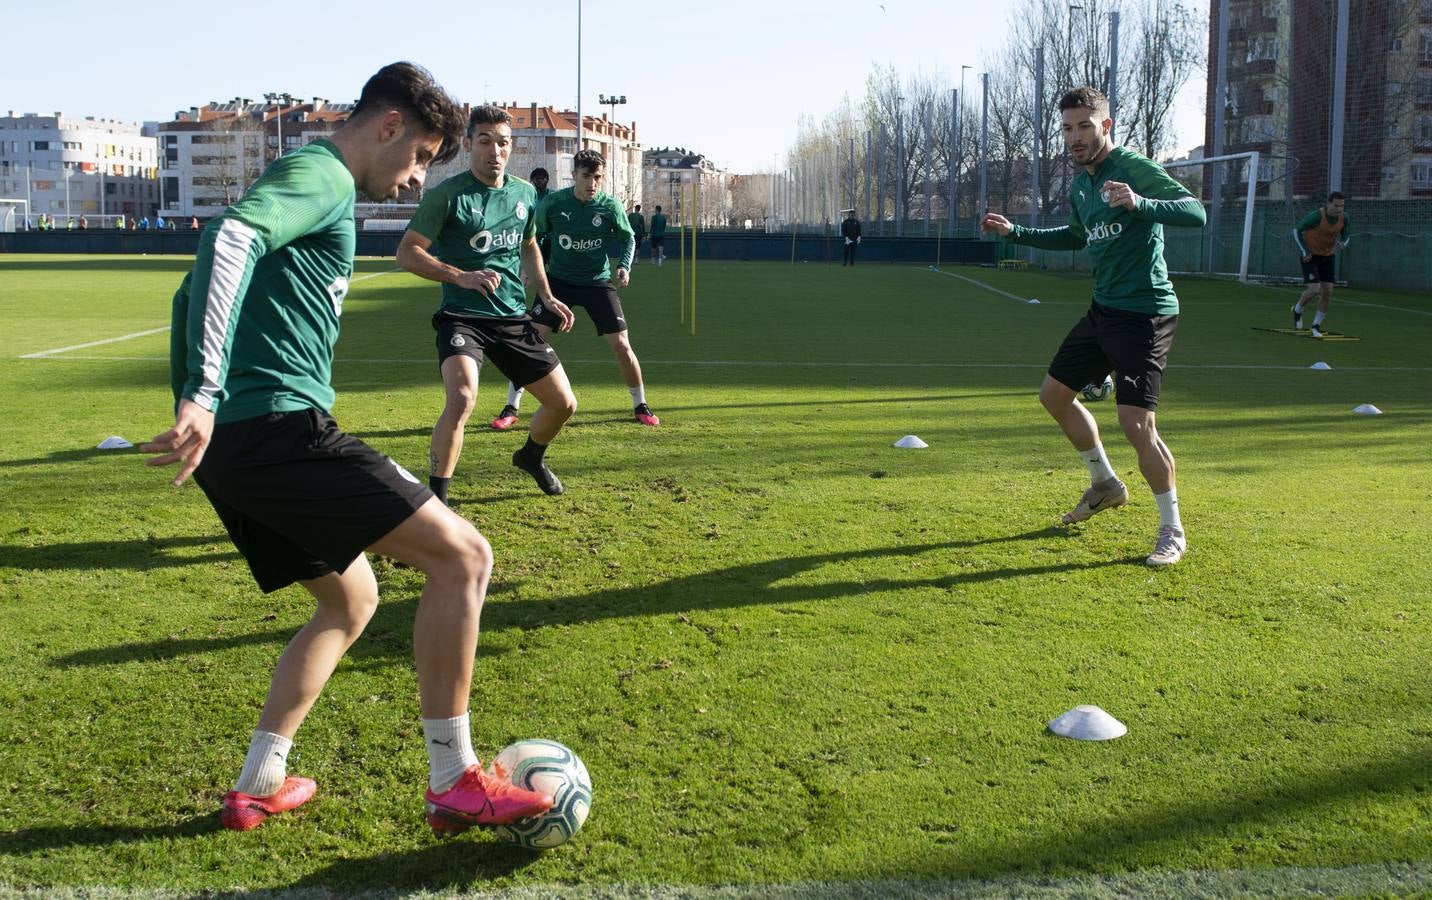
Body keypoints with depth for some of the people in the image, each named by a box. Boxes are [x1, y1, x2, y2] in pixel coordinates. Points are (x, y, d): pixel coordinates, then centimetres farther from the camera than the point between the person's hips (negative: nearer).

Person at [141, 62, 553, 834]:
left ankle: (257, 787, 24)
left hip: (231, 445, 10)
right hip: (278, 427, -10)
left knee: (351, 599, 23)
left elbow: (191, 298, 32)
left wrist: (195, 402, 33)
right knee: (462, 556, -9)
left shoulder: (305, 178, 26)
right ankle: (454, 785, -4)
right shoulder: (323, 176, -5)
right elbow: (231, 237, -26)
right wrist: (203, 394, -33)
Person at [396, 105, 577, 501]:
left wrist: (546, 296, 14)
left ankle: (531, 457, 42)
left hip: (514, 317, 6)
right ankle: (435, 496, -16)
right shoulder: (448, 194, -10)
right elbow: (406, 253, -10)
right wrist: (460, 276, -22)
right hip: (462, 316, -6)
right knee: (462, 398, -31)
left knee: (563, 403, 9)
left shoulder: (525, 194, 8)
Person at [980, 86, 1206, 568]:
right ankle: (1105, 483, 36)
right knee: (1054, 393, 17)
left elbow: (1196, 212, -25)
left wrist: (1139, 204, -41)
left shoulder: (1135, 168, -14)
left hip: (1145, 314, -9)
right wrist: (1015, 232, 25)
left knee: (1136, 424, -15)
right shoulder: (1080, 186, 12)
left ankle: (1172, 531, 3)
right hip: (1103, 309, 9)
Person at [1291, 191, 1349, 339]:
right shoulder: (1317, 216, -25)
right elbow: (1296, 230, -14)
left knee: (1328, 291, -1)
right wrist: (1304, 252, -16)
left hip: (1327, 256, 5)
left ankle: (1316, 325, 14)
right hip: (1311, 255, -5)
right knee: (1314, 289, -16)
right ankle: (1298, 310, 16)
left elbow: (1345, 236, 11)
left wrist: (1342, 243, -14)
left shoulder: (1344, 218, -8)